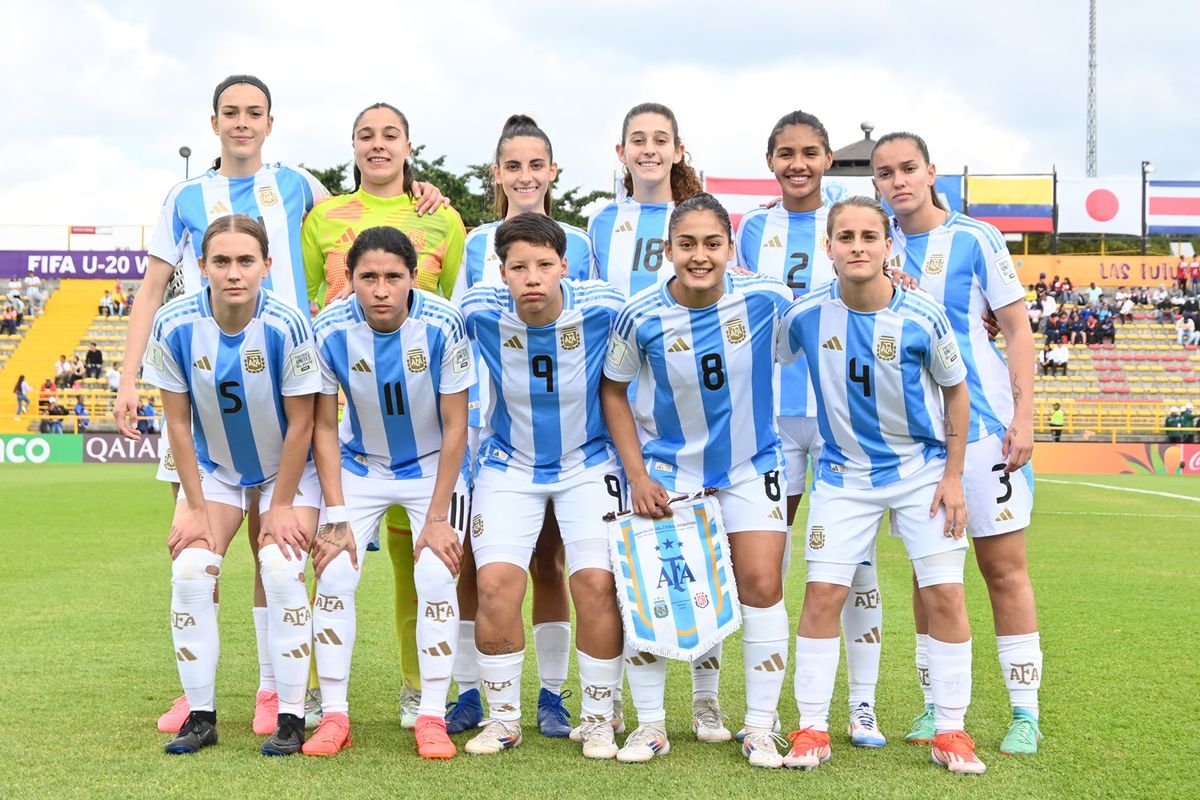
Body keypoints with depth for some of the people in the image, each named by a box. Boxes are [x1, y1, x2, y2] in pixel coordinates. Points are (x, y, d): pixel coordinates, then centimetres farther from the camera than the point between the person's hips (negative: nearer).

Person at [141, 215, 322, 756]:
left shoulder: (286, 326, -27)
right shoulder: (174, 326, -20)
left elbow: (301, 423, -18)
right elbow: (178, 422, -10)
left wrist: (281, 507, -14)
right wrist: (196, 507, -9)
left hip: (288, 469, -3)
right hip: (213, 468, 3)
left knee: (281, 570, -19)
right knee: (190, 569, -12)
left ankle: (290, 717, -7)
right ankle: (200, 715, 1)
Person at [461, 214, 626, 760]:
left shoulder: (603, 309, -21)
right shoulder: (480, 312, -20)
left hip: (587, 463, 0)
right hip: (509, 464, 1)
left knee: (597, 584, -10)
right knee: (496, 584, -10)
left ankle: (598, 719, 8)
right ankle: (503, 718, 9)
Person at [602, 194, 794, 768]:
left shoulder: (766, 299, -18)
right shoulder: (641, 316, -18)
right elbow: (613, 388, -4)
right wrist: (637, 474, -8)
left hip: (751, 465, 1)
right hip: (667, 467, 0)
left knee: (761, 585, -6)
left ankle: (761, 728, 8)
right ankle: (650, 725, 13)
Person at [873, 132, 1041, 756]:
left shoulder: (975, 238, -1)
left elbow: (1017, 329, -1)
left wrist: (1024, 416, -9)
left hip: (983, 426, -3)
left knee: (1004, 568, -2)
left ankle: (1025, 713, 3)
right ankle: (936, 706, 15)